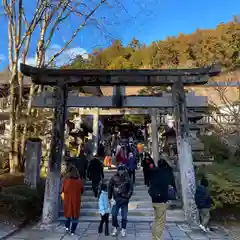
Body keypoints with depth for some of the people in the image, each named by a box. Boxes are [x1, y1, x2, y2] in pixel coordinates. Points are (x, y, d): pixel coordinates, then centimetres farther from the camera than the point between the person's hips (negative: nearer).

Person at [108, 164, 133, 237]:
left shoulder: (127, 178, -5)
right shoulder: (114, 178, -6)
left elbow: (131, 188, 2)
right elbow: (110, 188, 1)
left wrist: (127, 197, -6)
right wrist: (110, 197, 0)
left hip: (124, 201, 0)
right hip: (116, 200, 0)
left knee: (124, 216, 5)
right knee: (114, 215, -1)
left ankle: (123, 229, 26)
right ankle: (115, 228, 23)